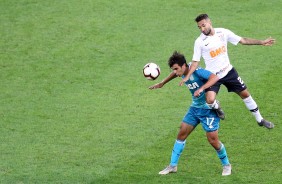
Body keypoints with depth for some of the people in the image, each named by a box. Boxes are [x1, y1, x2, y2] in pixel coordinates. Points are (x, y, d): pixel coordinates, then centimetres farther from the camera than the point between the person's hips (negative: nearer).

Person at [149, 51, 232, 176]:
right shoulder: (183, 73, -1)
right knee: (182, 133, 5)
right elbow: (175, 74, 25)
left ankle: (226, 165, 17)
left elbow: (215, 77, -39)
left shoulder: (197, 72, -25)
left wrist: (201, 88, -49)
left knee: (213, 140, -7)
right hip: (195, 108, 8)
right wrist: (162, 83, 31)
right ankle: (173, 166, 15)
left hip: (208, 109, -8)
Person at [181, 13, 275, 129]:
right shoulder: (199, 42, -12)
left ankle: (260, 119, 27)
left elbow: (243, 41, 0)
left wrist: (261, 42, -5)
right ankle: (216, 108, 15)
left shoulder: (223, 33, -6)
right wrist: (187, 77, -22)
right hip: (212, 75, -3)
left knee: (245, 93, 9)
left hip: (228, 71, 3)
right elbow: (195, 62, -9)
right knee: (210, 100, -23)